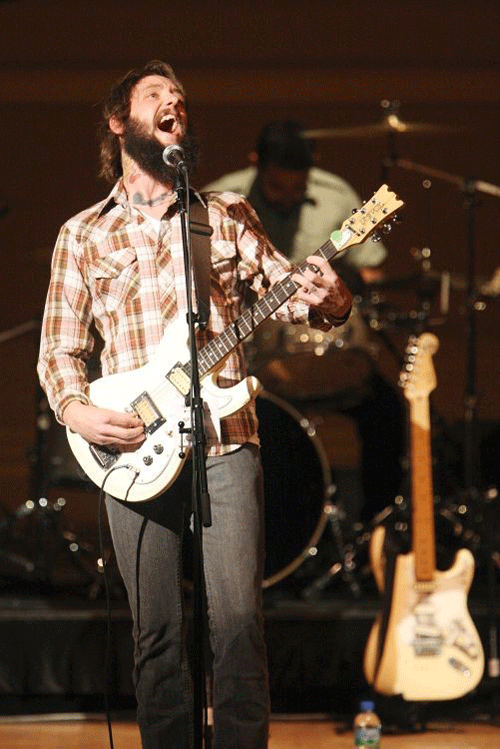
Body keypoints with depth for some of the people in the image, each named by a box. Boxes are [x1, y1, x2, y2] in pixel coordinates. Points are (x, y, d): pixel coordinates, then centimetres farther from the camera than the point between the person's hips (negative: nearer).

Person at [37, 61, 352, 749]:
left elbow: (287, 288, 9)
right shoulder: (83, 235, 11)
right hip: (131, 450, 0)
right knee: (156, 631, 1)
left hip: (225, 439, 0)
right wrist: (76, 411, -8)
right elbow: (59, 347, 11)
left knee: (238, 622, -8)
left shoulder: (227, 215, 12)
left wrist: (327, 300, -15)